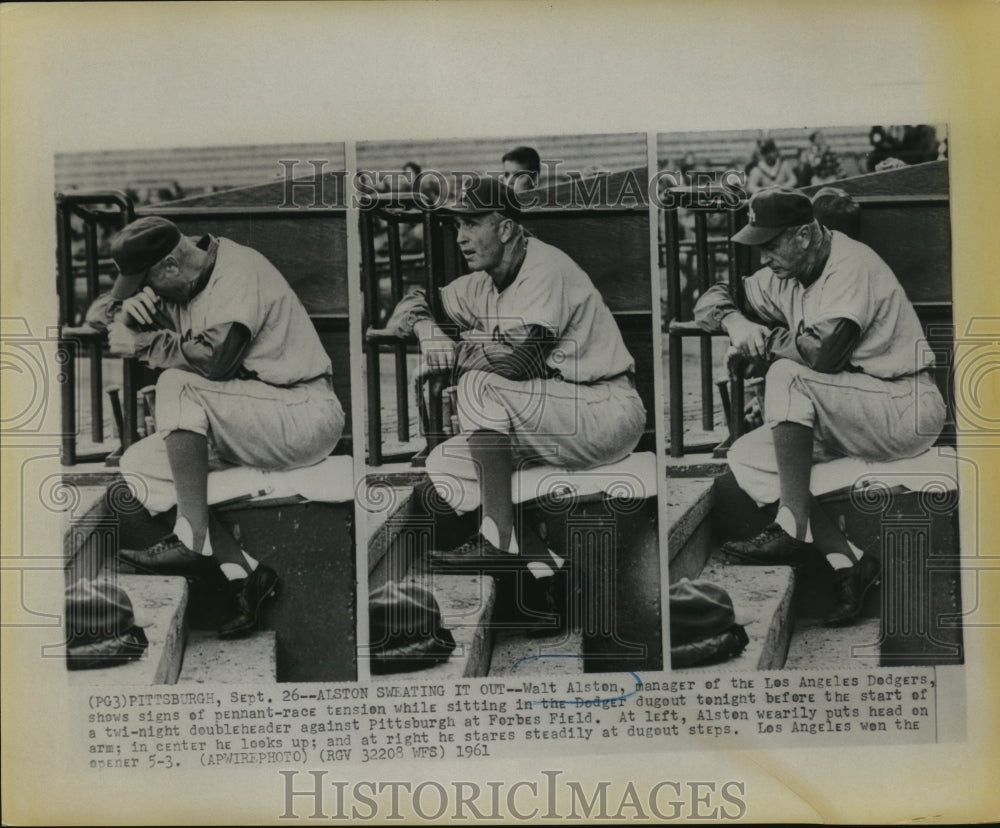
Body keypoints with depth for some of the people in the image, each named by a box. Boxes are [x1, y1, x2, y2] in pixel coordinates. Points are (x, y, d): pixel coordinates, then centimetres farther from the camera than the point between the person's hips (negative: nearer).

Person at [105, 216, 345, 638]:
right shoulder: (180, 286, 10)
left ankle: (191, 542, -25)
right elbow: (125, 343, 12)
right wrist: (133, 314, -10)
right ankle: (243, 572, -10)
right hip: (246, 423, 10)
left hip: (306, 415, -10)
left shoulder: (239, 271, -16)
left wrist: (144, 344, -16)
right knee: (140, 464, -3)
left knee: (178, 385, -27)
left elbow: (215, 359, -27)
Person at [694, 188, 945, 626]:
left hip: (907, 410, -9)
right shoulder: (783, 275, 7)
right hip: (847, 414, 9)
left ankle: (791, 532, -27)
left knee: (788, 375, -29)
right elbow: (711, 301, 13)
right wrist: (736, 322, -10)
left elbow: (823, 352, -31)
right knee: (747, 458, -4)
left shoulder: (851, 264, -18)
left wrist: (763, 339, -14)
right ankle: (847, 561, -10)